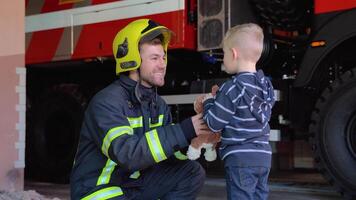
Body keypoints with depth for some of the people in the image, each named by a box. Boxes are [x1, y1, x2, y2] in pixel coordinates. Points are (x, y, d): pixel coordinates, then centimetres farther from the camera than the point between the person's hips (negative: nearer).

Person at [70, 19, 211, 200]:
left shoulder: (158, 104, 3)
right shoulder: (106, 102, -22)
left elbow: (167, 148, 0)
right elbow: (127, 153, -34)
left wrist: (195, 142, -22)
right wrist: (183, 131, -34)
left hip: (135, 182, 8)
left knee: (193, 172, -2)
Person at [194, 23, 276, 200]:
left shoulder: (233, 88, -17)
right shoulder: (266, 84, 7)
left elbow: (214, 124, -13)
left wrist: (208, 102, 4)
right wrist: (217, 99, 15)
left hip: (241, 159, -8)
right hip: (263, 156, 8)